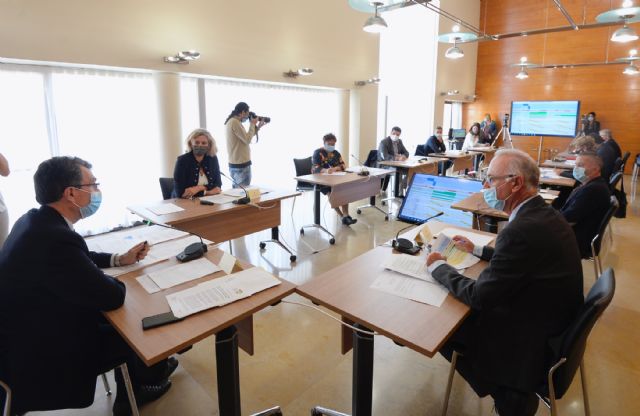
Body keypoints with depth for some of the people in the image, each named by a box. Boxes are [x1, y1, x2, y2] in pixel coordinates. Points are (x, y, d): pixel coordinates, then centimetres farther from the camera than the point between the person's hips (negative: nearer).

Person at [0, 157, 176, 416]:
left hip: (28, 332, 9)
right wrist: (115, 280, -7)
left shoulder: (35, 221, -3)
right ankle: (150, 377, 39)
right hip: (38, 359, -9)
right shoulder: (55, 238, -35)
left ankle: (130, 393, 35)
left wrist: (120, 259, 5)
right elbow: (112, 296, -29)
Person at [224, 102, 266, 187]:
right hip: (241, 165, -10)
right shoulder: (235, 122, -17)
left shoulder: (232, 121, 15)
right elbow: (248, 140, -18)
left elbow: (246, 138, 19)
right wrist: (252, 124, -7)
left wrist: (257, 127, 14)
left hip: (235, 164, 10)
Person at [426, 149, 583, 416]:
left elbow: (479, 296, -23)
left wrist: (437, 267, -10)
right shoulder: (544, 214, -1)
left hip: (533, 340, -8)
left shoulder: (522, 229, -30)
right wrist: (476, 250, 16)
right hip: (553, 321, 9)